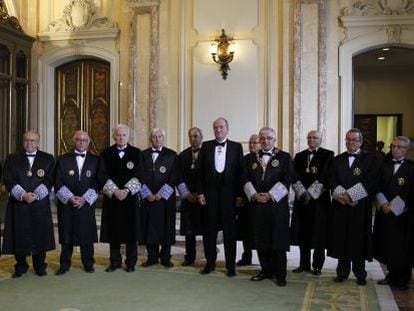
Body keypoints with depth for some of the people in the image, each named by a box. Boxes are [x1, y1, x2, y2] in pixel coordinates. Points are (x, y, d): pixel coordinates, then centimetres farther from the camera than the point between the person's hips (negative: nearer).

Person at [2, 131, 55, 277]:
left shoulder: (48, 159, 6)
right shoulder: (12, 159, 8)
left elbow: (49, 181, -2)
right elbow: (9, 180, -1)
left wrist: (36, 194, -15)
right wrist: (23, 195, -15)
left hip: (40, 204, 0)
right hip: (18, 203, 1)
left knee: (40, 234, 4)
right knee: (19, 235, 4)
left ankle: (40, 266, 18)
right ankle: (21, 266, 19)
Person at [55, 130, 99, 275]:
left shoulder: (95, 160, 5)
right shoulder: (63, 159, 6)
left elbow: (96, 183, 0)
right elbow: (58, 183, 0)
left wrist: (84, 199, -10)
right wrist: (70, 198, -11)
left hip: (87, 203, 0)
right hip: (66, 203, 0)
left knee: (87, 234, 4)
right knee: (66, 235, 4)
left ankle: (88, 263, 17)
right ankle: (64, 264, 15)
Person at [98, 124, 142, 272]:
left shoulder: (136, 153, 2)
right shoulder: (106, 153, 5)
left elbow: (138, 175, -5)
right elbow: (102, 175, -3)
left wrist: (127, 190, -17)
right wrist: (114, 191, -15)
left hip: (130, 197, -1)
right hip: (111, 197, 1)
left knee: (130, 230, 3)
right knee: (113, 230, 6)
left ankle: (131, 262, 13)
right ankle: (115, 261, 18)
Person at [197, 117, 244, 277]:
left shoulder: (236, 147, 4)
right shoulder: (206, 146, 6)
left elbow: (240, 172, 1)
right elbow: (200, 171, 5)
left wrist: (239, 195, -4)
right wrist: (200, 192, -2)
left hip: (229, 193, -1)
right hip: (210, 192, 1)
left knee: (230, 230, 4)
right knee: (209, 229, 7)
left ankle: (231, 265, 13)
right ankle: (210, 263, 19)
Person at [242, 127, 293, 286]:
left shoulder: (284, 157, 2)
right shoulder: (250, 158, 12)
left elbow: (287, 180, -6)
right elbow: (246, 179, 6)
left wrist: (270, 195, -13)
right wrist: (254, 194, -10)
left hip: (277, 204, -3)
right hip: (257, 205, 3)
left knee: (278, 239, 0)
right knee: (261, 239, 7)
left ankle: (280, 274, 10)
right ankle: (266, 271, 20)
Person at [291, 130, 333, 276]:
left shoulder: (327, 155, 3)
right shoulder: (299, 156, 14)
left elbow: (325, 175, -8)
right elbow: (295, 176, 4)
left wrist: (311, 193, -13)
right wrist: (302, 193, -11)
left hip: (320, 199, -3)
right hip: (302, 198, 3)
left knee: (319, 233, 0)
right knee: (303, 232, 6)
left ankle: (317, 265, 10)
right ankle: (304, 264, 17)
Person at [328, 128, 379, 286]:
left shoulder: (370, 158, 3)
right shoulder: (337, 159, 13)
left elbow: (370, 181, -9)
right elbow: (332, 181, 4)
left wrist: (350, 194, -15)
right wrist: (342, 195, -13)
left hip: (361, 206, -2)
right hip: (341, 206, 3)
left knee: (359, 239, 2)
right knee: (341, 238, 4)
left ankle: (360, 274, 14)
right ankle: (342, 272, 15)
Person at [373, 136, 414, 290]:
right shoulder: (385, 166, 11)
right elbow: (378, 187, 8)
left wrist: (393, 207, -13)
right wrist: (383, 203, -8)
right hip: (385, 212, 4)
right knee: (388, 245, 9)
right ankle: (392, 275, 23)